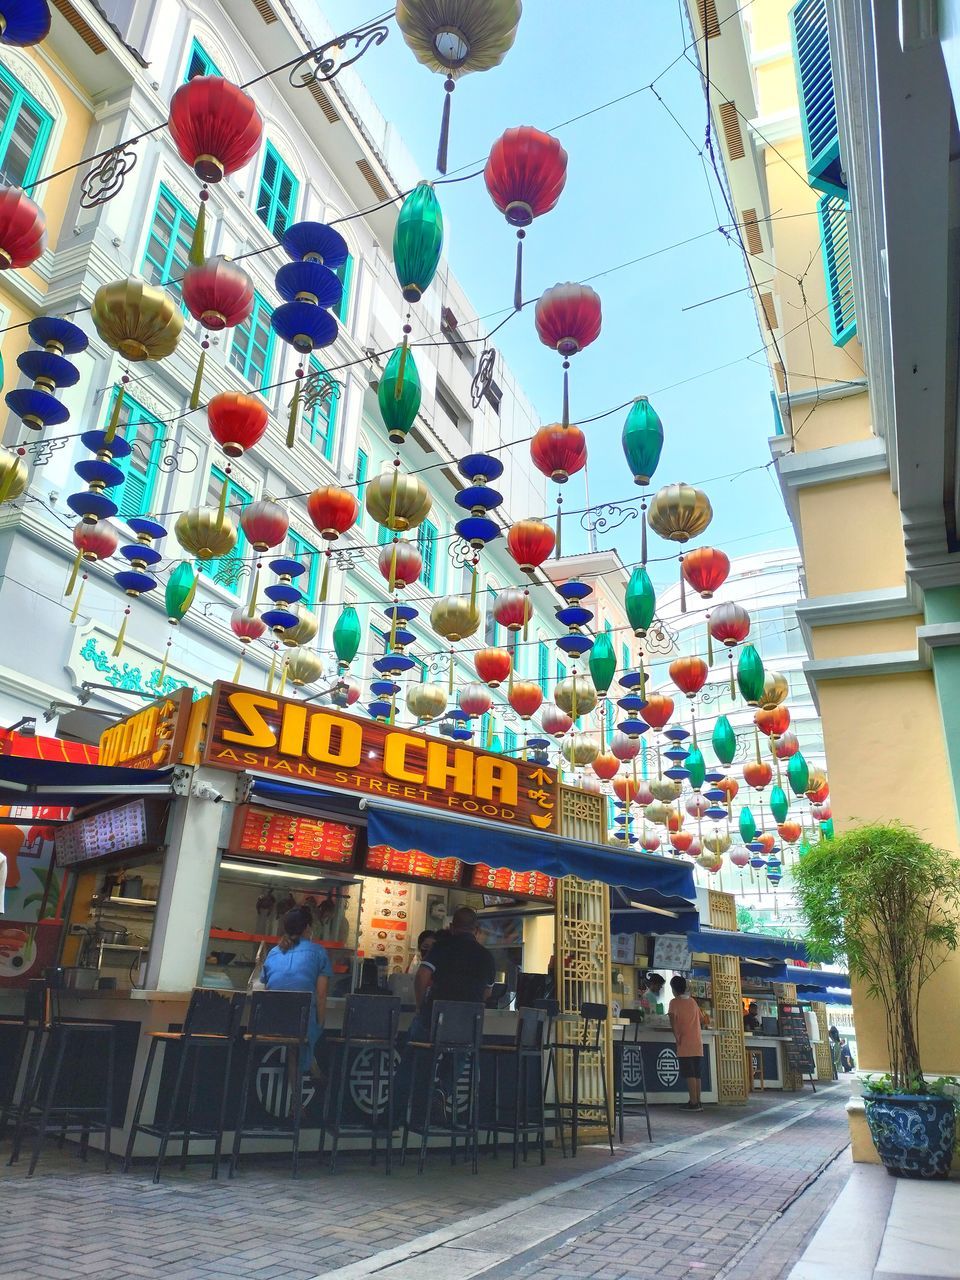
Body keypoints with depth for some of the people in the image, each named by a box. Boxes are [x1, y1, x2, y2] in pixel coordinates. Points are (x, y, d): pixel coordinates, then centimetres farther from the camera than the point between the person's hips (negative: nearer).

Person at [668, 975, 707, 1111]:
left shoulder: (674, 1002, -3)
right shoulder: (693, 1001, 15)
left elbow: (672, 1018, -19)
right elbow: (702, 1020, 22)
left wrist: (676, 1037, -14)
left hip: (685, 1044, -6)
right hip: (698, 1043, 6)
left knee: (689, 1074, -4)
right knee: (696, 1074, 11)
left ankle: (694, 1103, -7)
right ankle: (697, 1102, 11)